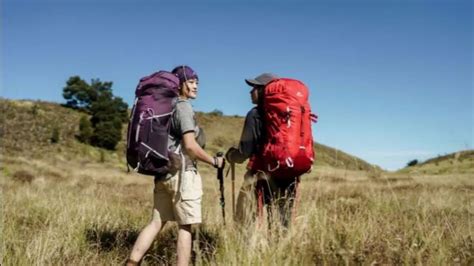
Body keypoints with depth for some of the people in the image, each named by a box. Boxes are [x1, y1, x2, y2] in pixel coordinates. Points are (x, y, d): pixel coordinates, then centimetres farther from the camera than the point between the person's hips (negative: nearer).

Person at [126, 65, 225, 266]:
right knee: (185, 226, 0)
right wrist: (214, 161, -7)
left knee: (156, 222, 11)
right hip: (182, 173, -8)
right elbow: (190, 146, -18)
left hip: (163, 172, 8)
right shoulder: (184, 107, -10)